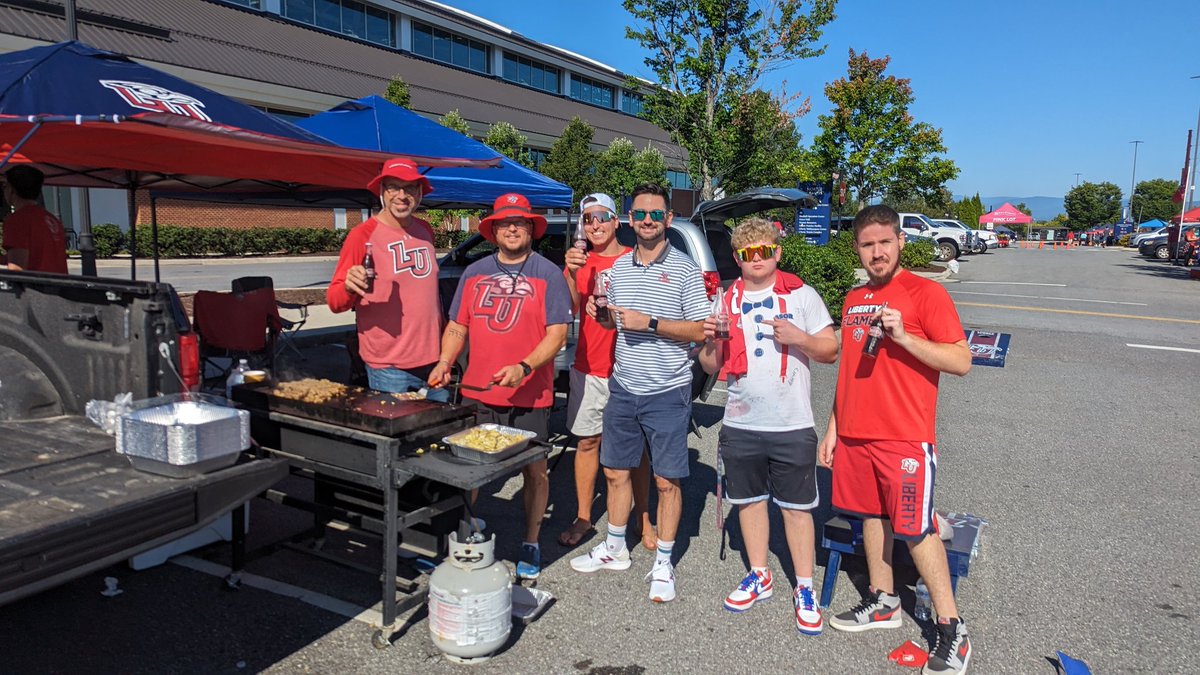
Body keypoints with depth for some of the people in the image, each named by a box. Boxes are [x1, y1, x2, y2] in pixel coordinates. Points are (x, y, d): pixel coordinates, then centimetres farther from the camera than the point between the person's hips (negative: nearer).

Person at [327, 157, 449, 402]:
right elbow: (334, 301, -6)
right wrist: (349, 288, -28)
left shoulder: (425, 231, 10)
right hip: (388, 367, -5)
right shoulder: (362, 235, -6)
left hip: (433, 361, 5)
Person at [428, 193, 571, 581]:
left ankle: (531, 545, 24)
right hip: (476, 391, 3)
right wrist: (444, 362, -3)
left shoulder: (547, 274, -2)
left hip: (530, 395, -3)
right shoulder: (474, 273, 11)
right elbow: (457, 327, 14)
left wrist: (524, 367, -23)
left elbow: (557, 333, -9)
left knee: (534, 470, 7)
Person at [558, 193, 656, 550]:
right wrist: (571, 273, -24)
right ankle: (583, 518, 21)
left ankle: (642, 519, 17)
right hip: (589, 369, 3)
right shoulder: (580, 261, 6)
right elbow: (570, 309, -9)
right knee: (587, 441, 10)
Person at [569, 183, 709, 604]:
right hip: (622, 387, 5)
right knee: (615, 471, 14)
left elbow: (700, 331, -11)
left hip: (667, 393, -5)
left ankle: (663, 564, 18)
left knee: (666, 480, 3)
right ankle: (615, 548, 32)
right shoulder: (618, 267, 10)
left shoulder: (685, 270, -7)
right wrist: (601, 314, -2)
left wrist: (649, 323, -20)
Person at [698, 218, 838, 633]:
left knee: (796, 506, 5)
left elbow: (831, 350, 0)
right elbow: (711, 367, 9)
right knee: (749, 500, 14)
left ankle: (805, 589, 19)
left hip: (792, 424, -3)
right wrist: (710, 341, -11)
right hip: (740, 424, 3)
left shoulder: (801, 295, 0)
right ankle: (759, 576, 31)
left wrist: (798, 337, -18)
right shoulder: (726, 302, 8)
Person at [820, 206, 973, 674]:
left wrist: (903, 336, -24)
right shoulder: (853, 300, 12)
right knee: (871, 515, 15)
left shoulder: (925, 293, -8)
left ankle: (951, 629, 13)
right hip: (855, 434, 6)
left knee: (915, 528, -1)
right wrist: (833, 426, 16)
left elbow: (961, 362, -13)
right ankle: (883, 602, 31)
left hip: (905, 437, -6)